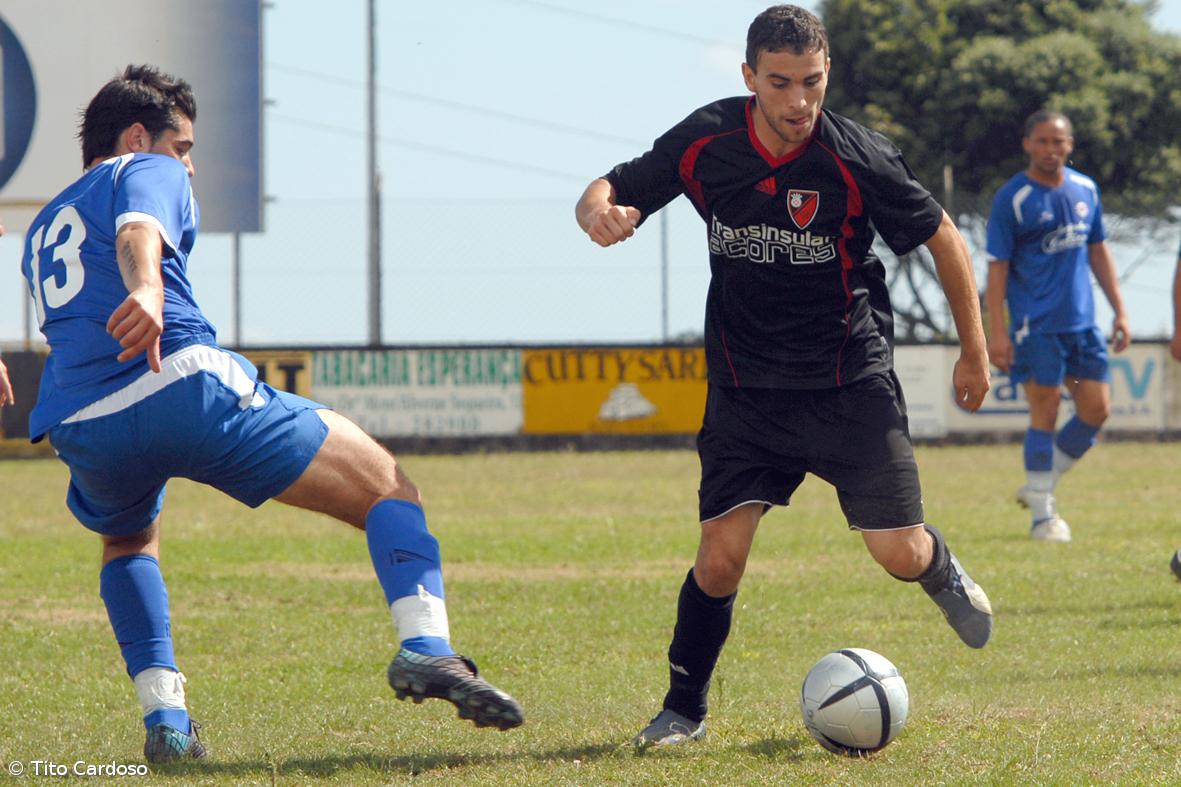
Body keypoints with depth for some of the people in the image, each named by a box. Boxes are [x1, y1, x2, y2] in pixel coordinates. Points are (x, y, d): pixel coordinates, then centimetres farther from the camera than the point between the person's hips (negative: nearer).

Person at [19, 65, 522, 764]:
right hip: (183, 384, -6)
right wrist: (146, 291, -30)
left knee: (129, 541, 39)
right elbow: (139, 232, -10)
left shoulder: (42, 229, 35)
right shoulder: (147, 173, 15)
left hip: (78, 426, 6)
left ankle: (164, 717, 21)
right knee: (389, 490, -3)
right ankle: (426, 646, -29)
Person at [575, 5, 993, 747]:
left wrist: (975, 352, 5)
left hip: (850, 379, -1)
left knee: (900, 555, -5)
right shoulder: (704, 143, -10)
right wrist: (601, 212, -26)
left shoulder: (858, 158, -17)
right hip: (745, 387, 1)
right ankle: (684, 711, 11)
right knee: (719, 557, -10)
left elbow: (944, 239, -3)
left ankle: (943, 571, 33)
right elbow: (607, 193, 0)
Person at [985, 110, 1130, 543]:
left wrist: (1119, 310, 15)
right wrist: (997, 332, -13)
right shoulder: (1012, 199, -7)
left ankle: (1041, 486, 20)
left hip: (1082, 321, 6)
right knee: (1044, 412, -6)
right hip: (1036, 324, -6)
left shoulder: (1085, 190, 9)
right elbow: (997, 267, -8)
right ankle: (1042, 515, 2)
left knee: (1096, 410, 3)